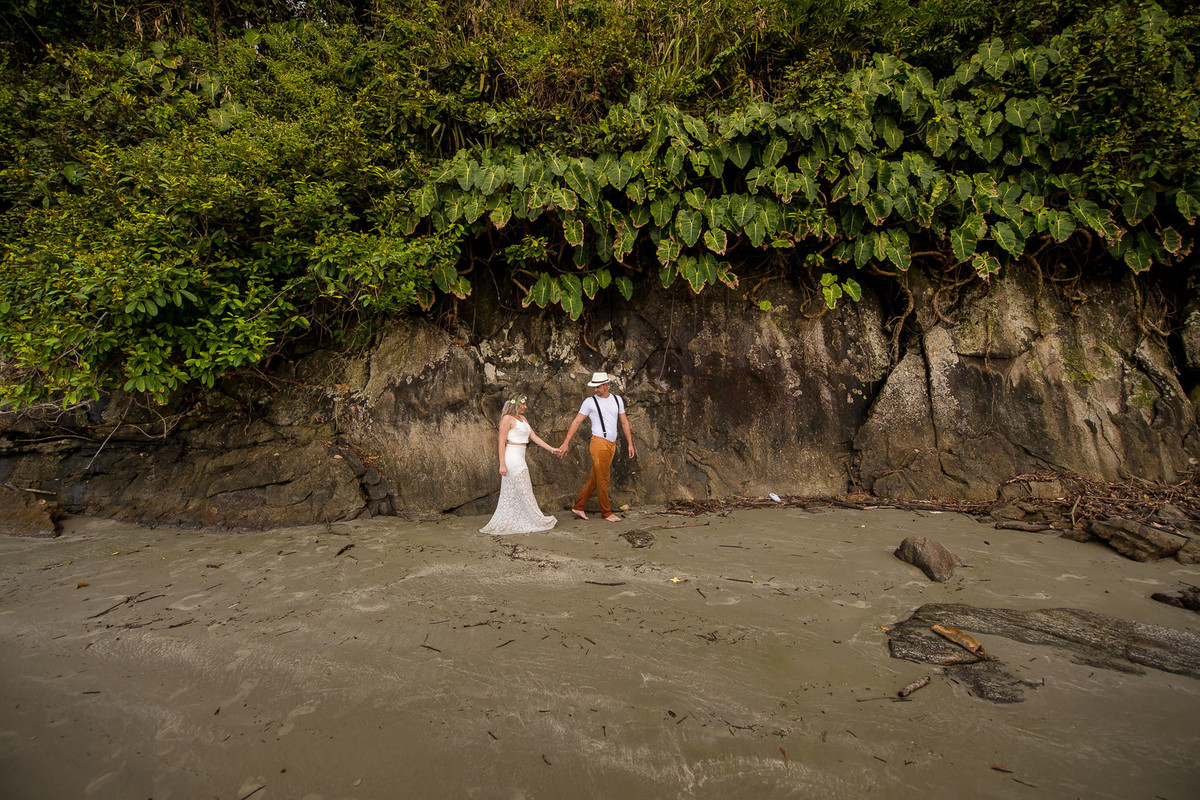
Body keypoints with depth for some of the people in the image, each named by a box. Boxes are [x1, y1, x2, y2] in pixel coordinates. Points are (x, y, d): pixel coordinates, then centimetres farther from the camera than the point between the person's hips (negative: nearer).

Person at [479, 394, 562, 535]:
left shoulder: (522, 418, 17)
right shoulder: (507, 419, -9)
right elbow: (501, 442, -13)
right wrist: (502, 464, -17)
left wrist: (551, 449, 9)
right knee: (524, 490, 0)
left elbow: (534, 437, 16)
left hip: (519, 457, 9)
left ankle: (501, 524, 15)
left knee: (511, 493, 10)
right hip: (512, 457, -9)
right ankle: (538, 520, 8)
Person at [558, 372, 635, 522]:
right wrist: (565, 443, -8)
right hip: (599, 443, -5)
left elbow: (624, 422, 17)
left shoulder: (617, 400, 11)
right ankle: (606, 512, 9)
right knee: (603, 479, -3)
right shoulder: (590, 402, -3)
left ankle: (578, 507, 18)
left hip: (612, 445, 5)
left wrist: (630, 444, 13)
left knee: (594, 478, 9)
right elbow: (576, 422, -3)